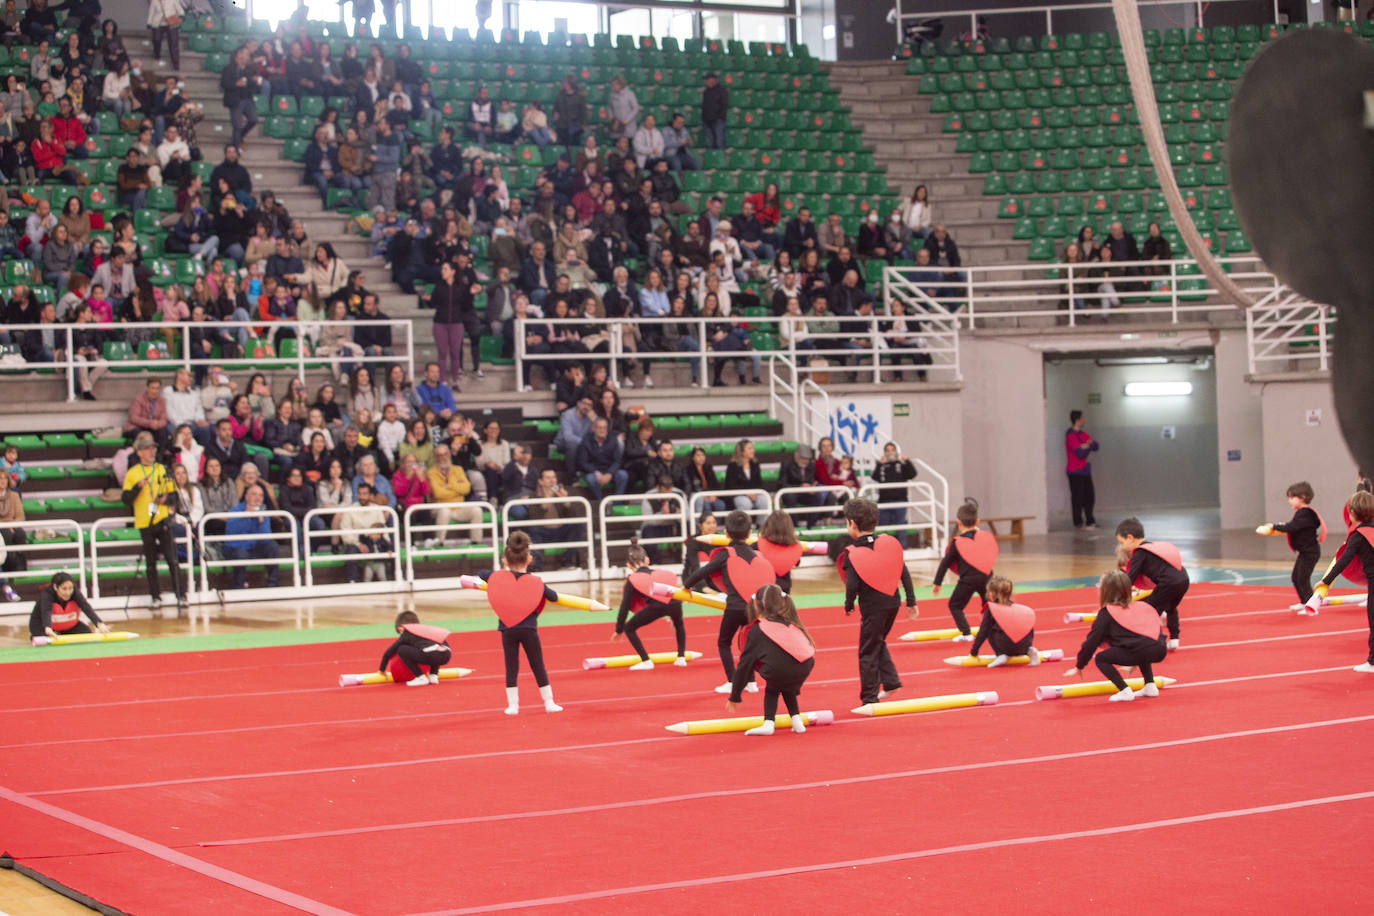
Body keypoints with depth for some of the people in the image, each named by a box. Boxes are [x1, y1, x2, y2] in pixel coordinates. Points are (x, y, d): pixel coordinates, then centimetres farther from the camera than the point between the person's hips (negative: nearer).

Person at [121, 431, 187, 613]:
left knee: (172, 559, -8)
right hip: (145, 523, 0)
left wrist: (166, 498, -10)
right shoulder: (132, 473, 5)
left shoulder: (162, 470, 9)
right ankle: (155, 597, 14)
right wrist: (138, 487, -15)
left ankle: (181, 596, -7)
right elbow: (126, 499, 0)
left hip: (163, 521, 0)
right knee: (150, 562, 5)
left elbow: (174, 494, 11)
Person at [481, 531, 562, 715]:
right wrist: (545, 591, 22)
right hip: (529, 630, -1)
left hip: (507, 630, 1)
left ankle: (512, 705, 6)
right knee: (538, 667, 7)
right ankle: (549, 703, 12)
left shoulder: (499, 577, -2)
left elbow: (482, 573, 16)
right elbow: (554, 597, 1)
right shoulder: (536, 582, -6)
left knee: (511, 667, 7)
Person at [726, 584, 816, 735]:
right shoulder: (792, 623, 24)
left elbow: (744, 665, 15)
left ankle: (768, 724, 12)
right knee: (787, 688, 34)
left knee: (771, 689, 28)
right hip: (805, 669, 4)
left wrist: (734, 698, 24)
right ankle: (797, 721, 24)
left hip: (779, 672, -4)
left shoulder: (757, 631, 12)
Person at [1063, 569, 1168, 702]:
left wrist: (1078, 667, 23)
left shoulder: (1106, 614, 9)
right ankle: (1150, 686, 31)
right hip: (1161, 651, 7)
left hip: (1141, 651, -7)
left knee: (1101, 658, 8)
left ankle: (1125, 691, -2)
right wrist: (1132, 662, 53)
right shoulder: (1139, 606, 28)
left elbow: (1091, 642, 11)